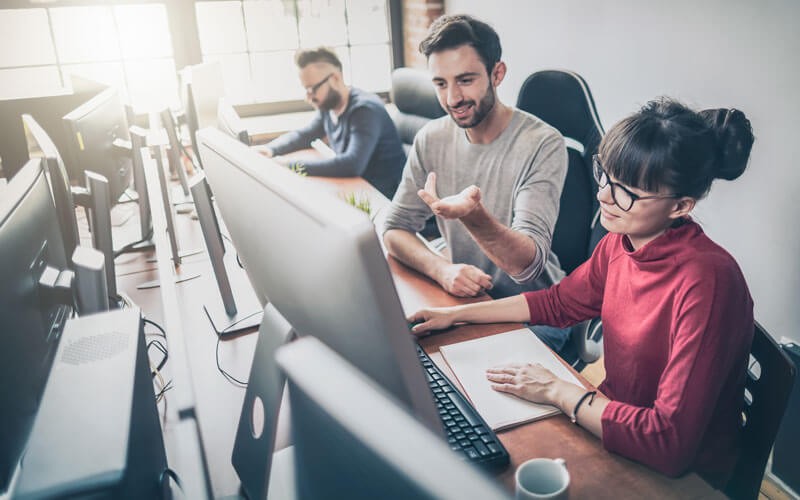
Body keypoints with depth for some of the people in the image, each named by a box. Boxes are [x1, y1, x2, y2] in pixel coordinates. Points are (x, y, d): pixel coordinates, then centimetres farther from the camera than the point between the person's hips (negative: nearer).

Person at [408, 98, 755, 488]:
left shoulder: (706, 284, -30)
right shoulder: (620, 243, -8)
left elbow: (671, 444, -31)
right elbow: (559, 302, 9)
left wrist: (557, 392, -21)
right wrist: (457, 315, 5)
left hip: (681, 478, -6)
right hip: (615, 414, 6)